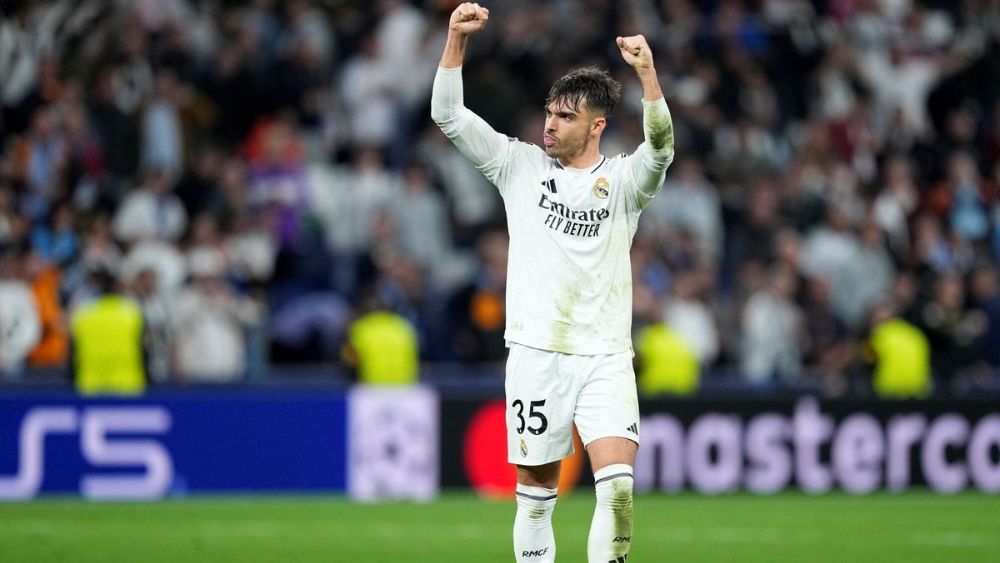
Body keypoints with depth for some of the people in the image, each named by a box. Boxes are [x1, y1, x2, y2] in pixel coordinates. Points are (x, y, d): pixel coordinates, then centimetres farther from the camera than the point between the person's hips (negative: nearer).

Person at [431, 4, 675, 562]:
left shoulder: (623, 178, 3)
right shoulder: (520, 166, 7)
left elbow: (661, 146, -18)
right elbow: (449, 116, 1)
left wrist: (648, 73, -33)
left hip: (605, 355, -1)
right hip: (536, 352, 1)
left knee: (618, 483, -16)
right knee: (536, 489, 3)